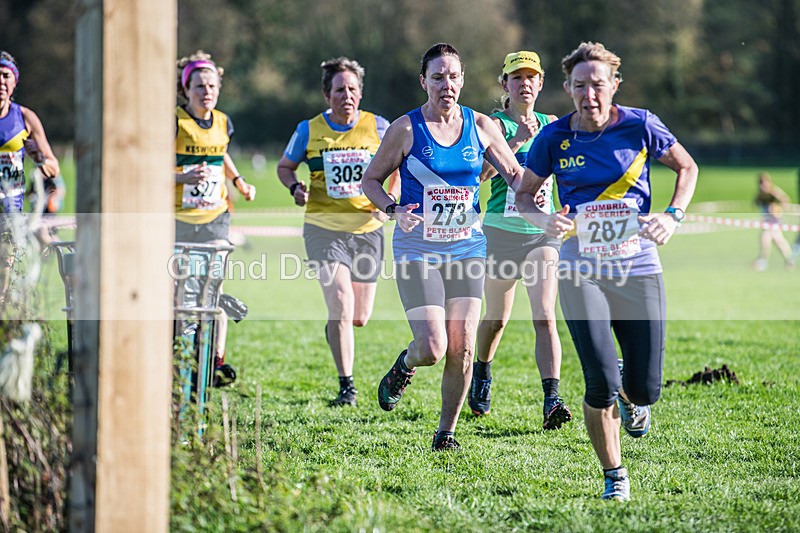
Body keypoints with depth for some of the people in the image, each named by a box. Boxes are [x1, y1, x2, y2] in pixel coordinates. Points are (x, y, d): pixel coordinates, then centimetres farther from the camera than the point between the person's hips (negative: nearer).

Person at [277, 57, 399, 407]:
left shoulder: (378, 127, 0)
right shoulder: (309, 130, 0)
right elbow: (285, 166, 14)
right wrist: (296, 187, -7)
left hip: (367, 229, 2)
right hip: (324, 228, -2)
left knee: (359, 318, 7)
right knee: (341, 305, -17)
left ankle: (334, 329, 45)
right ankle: (346, 387, -5)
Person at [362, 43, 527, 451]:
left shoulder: (480, 126, 3)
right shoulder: (406, 129, -6)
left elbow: (514, 174, 13)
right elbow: (371, 179, 3)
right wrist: (393, 210, -16)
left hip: (467, 248, 3)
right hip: (417, 249, -3)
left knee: (462, 349, -2)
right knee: (432, 349, -15)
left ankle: (446, 433, 16)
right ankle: (405, 365, 22)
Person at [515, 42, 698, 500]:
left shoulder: (639, 126, -3)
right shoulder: (554, 138, -2)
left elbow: (687, 167, 12)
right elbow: (523, 194, 10)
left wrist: (673, 216, -4)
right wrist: (543, 219, -12)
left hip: (639, 269, 1)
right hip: (582, 273, -1)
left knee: (644, 388, -2)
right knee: (602, 384, -15)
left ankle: (633, 398, 38)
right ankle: (614, 475, 7)